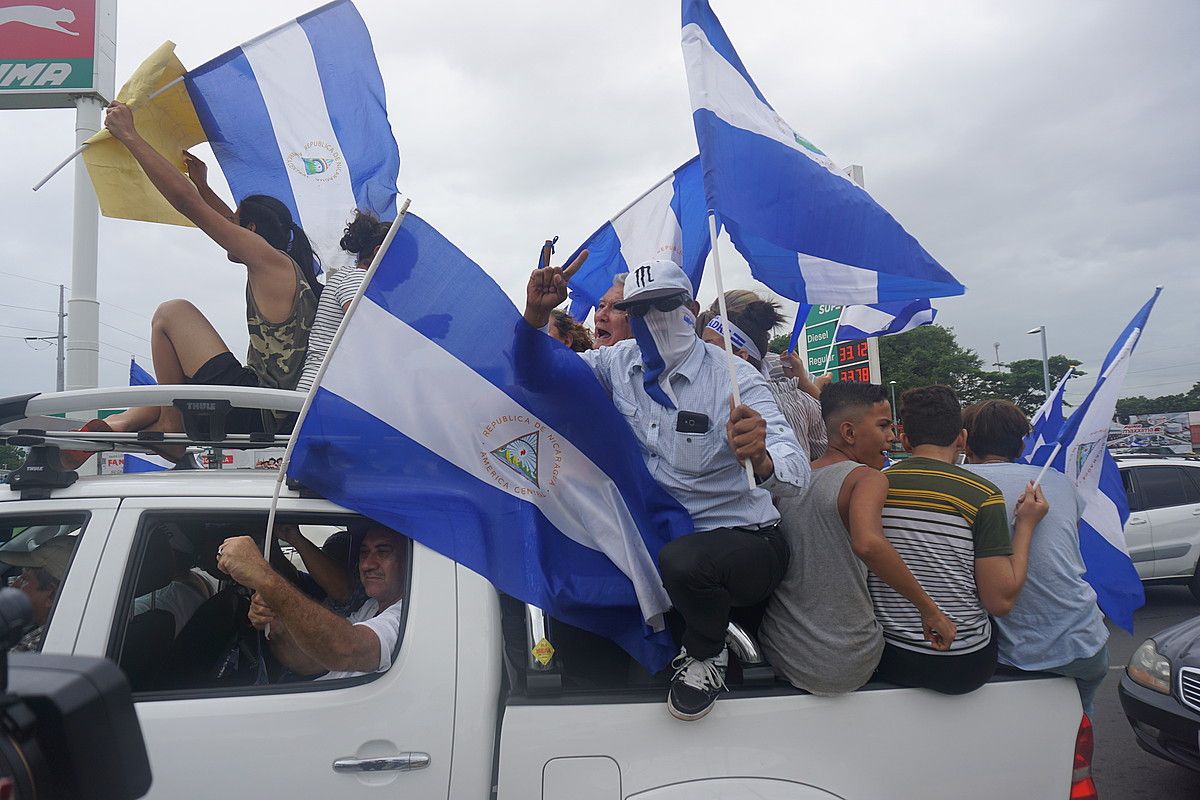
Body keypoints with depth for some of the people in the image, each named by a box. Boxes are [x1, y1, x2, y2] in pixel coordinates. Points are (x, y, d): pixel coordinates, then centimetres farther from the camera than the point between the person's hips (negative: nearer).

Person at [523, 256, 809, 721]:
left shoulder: (733, 377, -17)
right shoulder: (618, 362, 0)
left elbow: (796, 473, -29)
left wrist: (760, 460, -54)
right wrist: (536, 315, -18)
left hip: (747, 541, -6)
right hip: (659, 538, 6)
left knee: (683, 562, -36)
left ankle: (706, 655, -1)